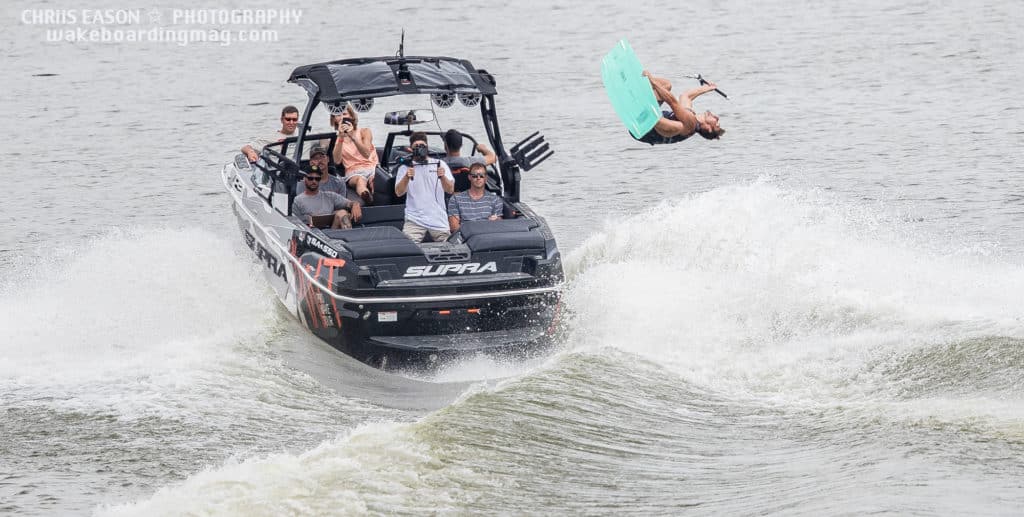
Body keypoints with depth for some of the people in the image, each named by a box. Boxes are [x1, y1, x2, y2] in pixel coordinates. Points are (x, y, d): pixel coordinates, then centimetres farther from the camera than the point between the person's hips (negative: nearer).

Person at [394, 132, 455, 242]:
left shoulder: (440, 164, 7)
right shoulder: (405, 168, 6)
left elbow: (450, 190, -2)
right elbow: (398, 193, -5)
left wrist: (443, 177, -22)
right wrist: (406, 177, -24)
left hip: (439, 220, 1)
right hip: (414, 220, -1)